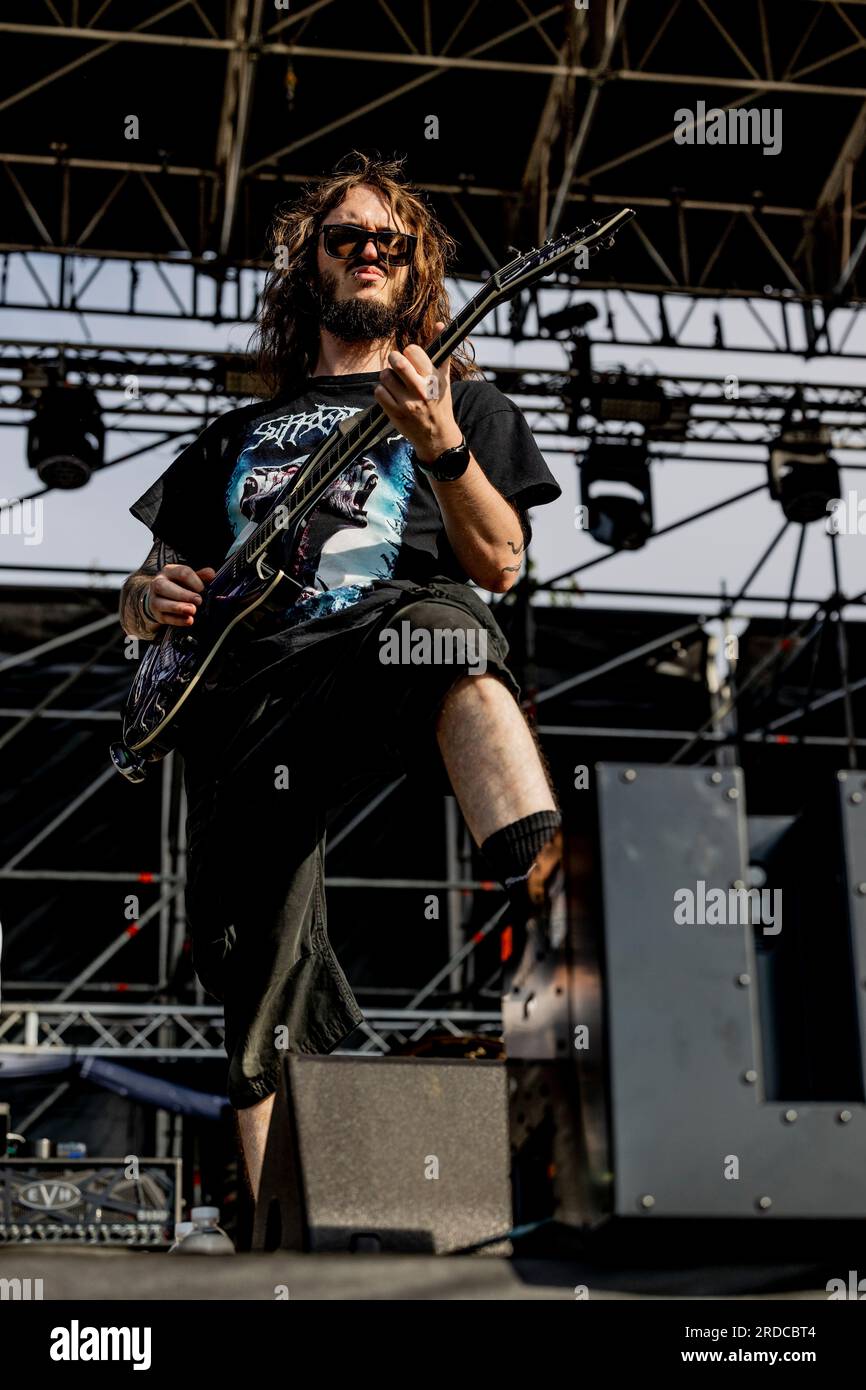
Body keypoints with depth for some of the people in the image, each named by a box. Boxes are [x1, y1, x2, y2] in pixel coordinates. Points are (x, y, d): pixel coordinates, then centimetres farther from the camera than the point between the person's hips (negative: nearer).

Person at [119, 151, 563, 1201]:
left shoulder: (459, 400, 24)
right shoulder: (237, 436, 31)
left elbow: (498, 566, 8)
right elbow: (143, 598, 30)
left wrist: (440, 447, -9)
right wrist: (151, 596, 5)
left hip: (393, 647, -3)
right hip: (245, 697, 3)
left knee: (445, 631, -41)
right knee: (263, 1001, -7)